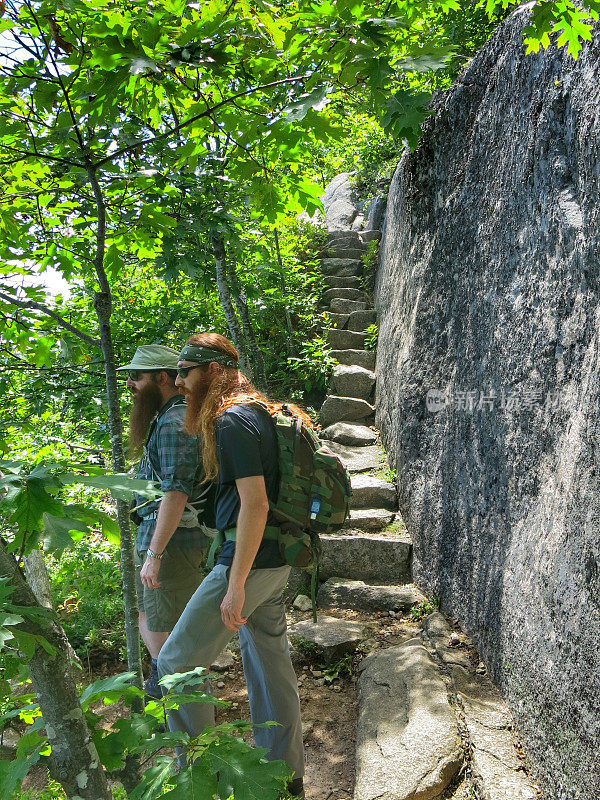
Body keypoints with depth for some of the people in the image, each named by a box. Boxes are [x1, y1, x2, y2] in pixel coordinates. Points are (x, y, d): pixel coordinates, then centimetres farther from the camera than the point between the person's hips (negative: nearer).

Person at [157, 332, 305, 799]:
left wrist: (235, 585, -22)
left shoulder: (233, 420, -16)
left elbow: (254, 504, -23)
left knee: (178, 661, 2)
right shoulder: (255, 412, 13)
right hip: (275, 559, 10)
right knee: (269, 661, 17)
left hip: (249, 559, -10)